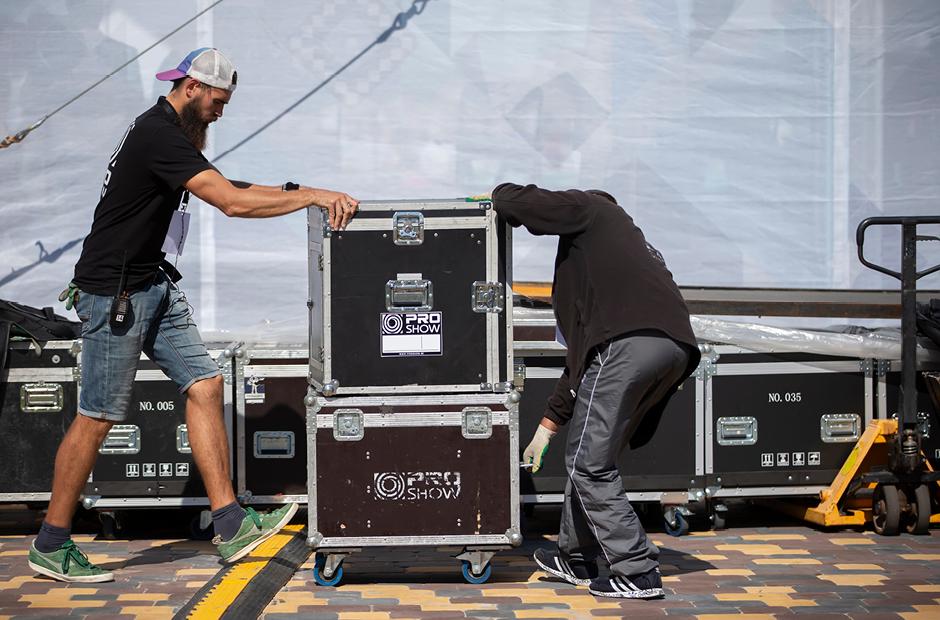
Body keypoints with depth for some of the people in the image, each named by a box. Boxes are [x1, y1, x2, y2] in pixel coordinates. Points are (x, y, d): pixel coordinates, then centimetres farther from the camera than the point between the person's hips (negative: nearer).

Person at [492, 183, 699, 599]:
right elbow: (582, 349, 38)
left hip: (629, 340, -9)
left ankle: (637, 572, 0)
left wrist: (502, 196, 28)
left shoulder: (587, 208, 16)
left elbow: (512, 200, 1)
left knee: (589, 464, -1)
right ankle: (576, 557, 33)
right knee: (588, 456, 22)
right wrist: (549, 424, 39)